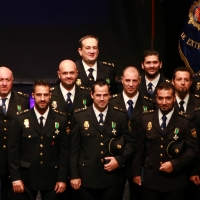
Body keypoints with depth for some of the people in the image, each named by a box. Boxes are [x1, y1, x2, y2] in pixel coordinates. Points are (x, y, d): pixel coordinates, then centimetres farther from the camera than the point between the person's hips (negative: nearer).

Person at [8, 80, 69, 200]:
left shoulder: (61, 119, 0)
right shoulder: (21, 119, -1)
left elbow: (65, 150, 0)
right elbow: (13, 150, -1)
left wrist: (62, 178, -3)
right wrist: (15, 178, -6)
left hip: (52, 178, 0)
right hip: (26, 178, 0)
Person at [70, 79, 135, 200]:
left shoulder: (121, 116, 2)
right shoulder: (80, 116, 0)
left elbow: (131, 141, 8)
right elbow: (74, 147, 1)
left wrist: (120, 160, -7)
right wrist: (74, 175, -2)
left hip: (112, 178, 0)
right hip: (87, 177, 0)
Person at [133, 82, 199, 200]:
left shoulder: (186, 121, -4)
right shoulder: (146, 118, 3)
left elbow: (193, 149, -4)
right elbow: (139, 147, 7)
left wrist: (174, 164, -15)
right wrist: (137, 172, 6)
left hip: (175, 181, -1)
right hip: (150, 179, 2)